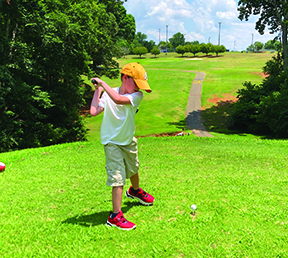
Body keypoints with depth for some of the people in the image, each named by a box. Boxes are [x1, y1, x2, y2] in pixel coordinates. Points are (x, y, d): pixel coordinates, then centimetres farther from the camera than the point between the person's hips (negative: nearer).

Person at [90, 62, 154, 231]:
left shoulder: (137, 96, -16)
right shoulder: (108, 94, -15)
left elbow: (118, 100, -35)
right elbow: (94, 112, -28)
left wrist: (103, 83, -26)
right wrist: (98, 90, -20)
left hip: (129, 140, 4)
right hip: (112, 142, -4)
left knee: (133, 169, 25)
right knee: (118, 177, -11)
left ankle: (135, 191, 57)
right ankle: (115, 216, -4)